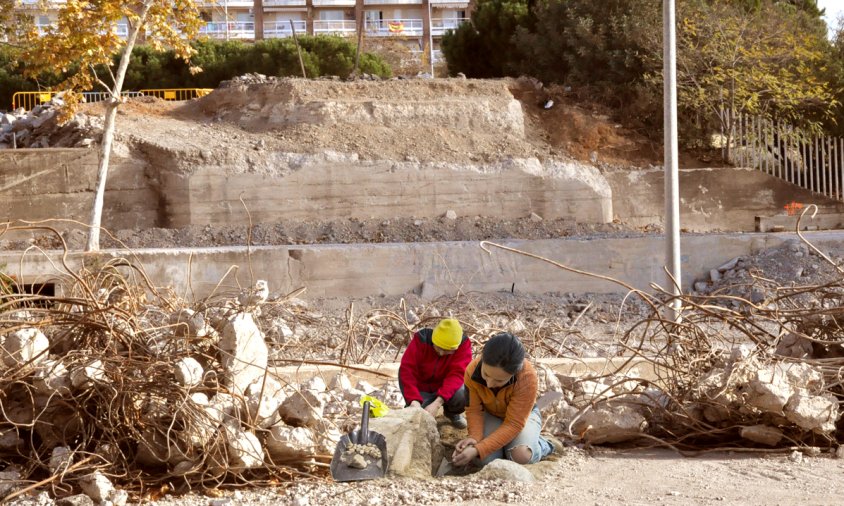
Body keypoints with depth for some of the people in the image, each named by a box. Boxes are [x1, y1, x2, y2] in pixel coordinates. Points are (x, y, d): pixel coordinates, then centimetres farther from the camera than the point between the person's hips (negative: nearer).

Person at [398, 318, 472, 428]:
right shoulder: (421, 340, -23)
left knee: (463, 396, -32)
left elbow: (456, 374, -32)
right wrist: (413, 400, -43)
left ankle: (452, 413, 5)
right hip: (422, 389, 0)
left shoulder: (463, 344, -22)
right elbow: (407, 370, -27)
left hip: (447, 387, 0)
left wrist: (437, 402, -45)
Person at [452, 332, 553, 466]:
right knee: (488, 460, -24)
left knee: (521, 456, -31)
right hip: (491, 415, 2)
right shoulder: (472, 371, -30)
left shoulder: (527, 378, -38)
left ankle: (540, 445, 3)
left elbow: (513, 424, -34)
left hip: (523, 414, -2)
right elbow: (474, 409, -16)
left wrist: (478, 450, -41)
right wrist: (474, 437, -36)